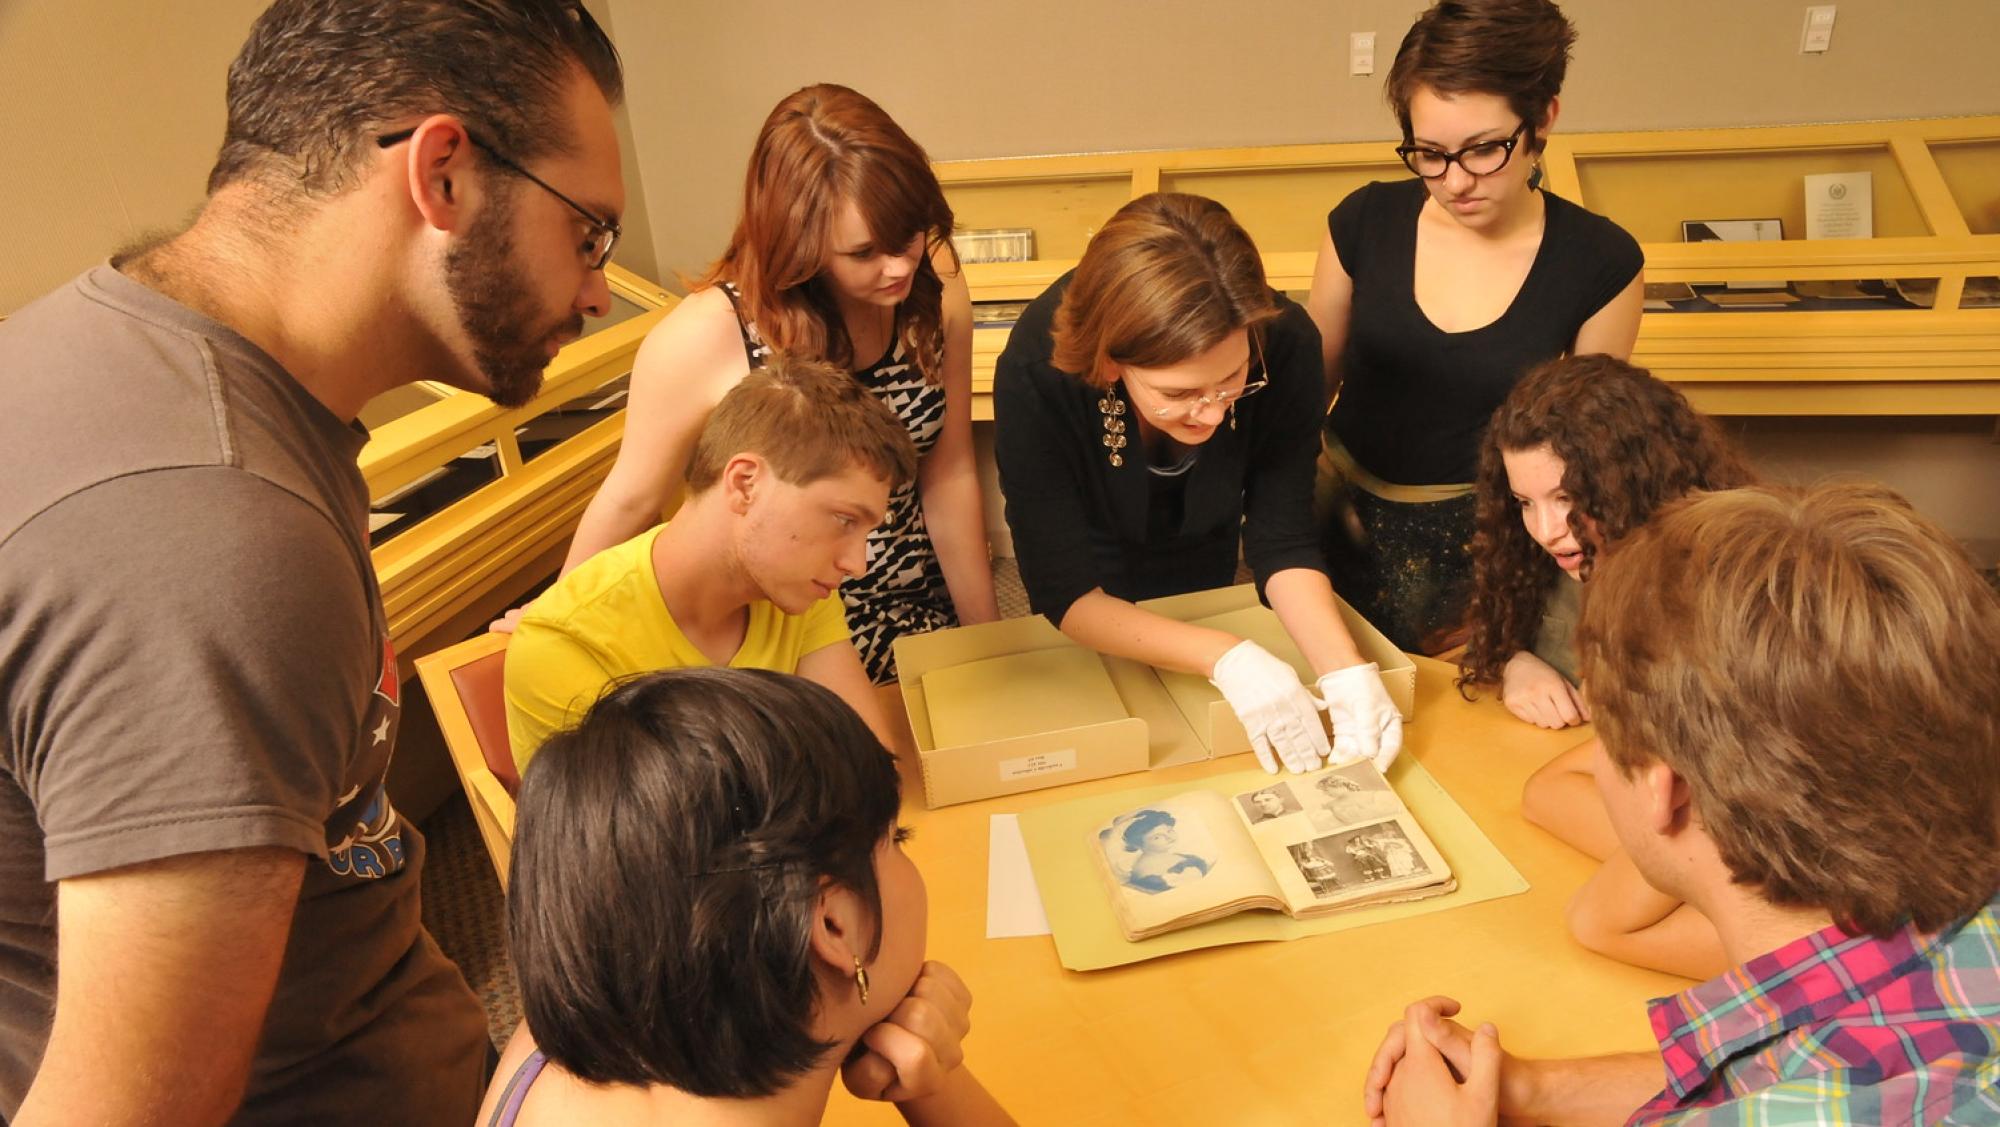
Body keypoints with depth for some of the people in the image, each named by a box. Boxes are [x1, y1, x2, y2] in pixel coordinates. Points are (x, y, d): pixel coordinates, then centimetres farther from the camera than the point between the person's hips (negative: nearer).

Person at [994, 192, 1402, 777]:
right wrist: (1225, 657, -44)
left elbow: (1283, 542, -24)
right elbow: (1066, 592, -33)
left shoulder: (1284, 344, -33)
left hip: (1210, 581, 2)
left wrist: (1348, 672, -40)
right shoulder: (1036, 373, -39)